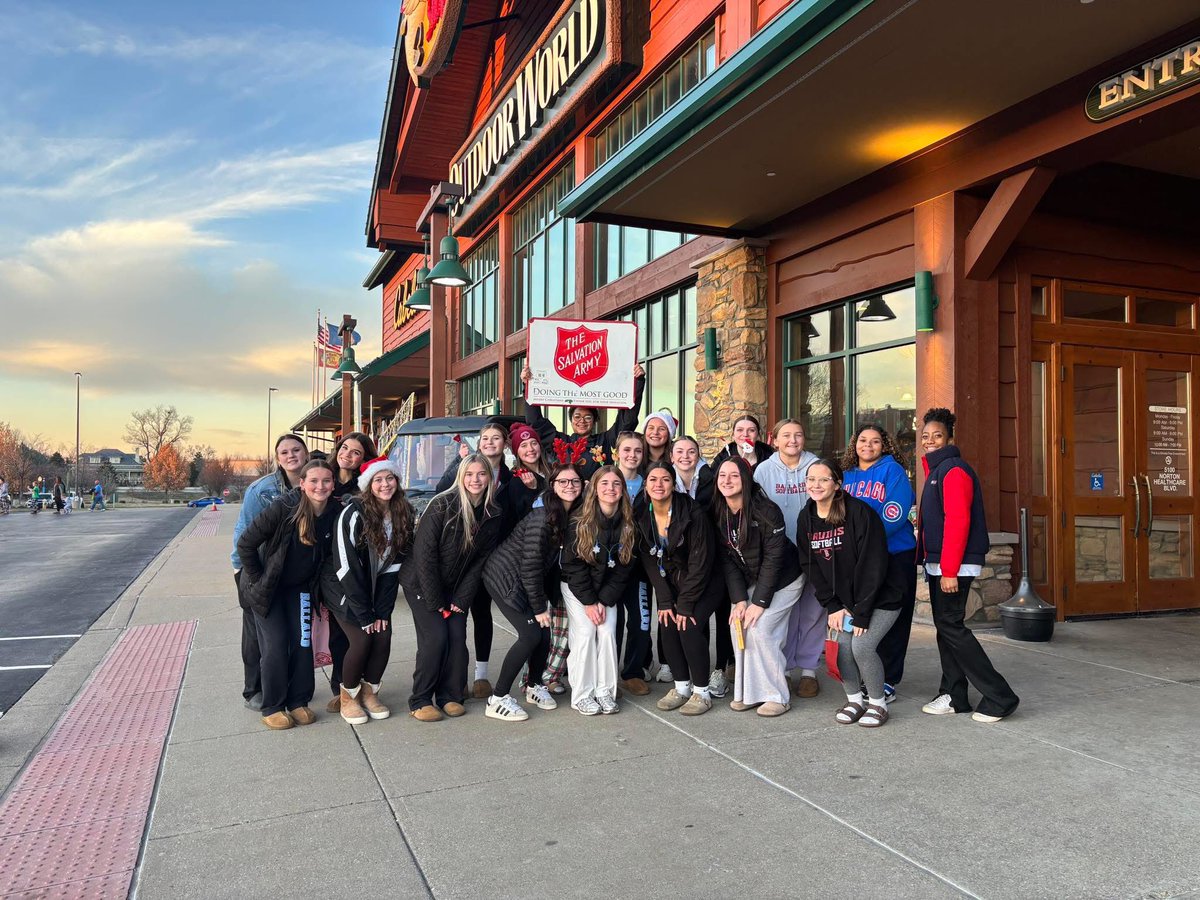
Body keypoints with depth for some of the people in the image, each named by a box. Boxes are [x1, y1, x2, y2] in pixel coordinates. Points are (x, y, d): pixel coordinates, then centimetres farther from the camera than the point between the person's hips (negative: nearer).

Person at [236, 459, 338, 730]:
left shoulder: (335, 513, -15)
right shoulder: (284, 507, -27)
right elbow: (245, 543, -19)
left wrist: (319, 589, 3)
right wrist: (257, 580, -13)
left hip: (300, 589, 4)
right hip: (268, 588, -4)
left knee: (303, 643, 2)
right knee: (276, 646, -5)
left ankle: (298, 702, 18)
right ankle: (273, 707, 11)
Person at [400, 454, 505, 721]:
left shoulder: (494, 516, -6)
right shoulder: (441, 506, -21)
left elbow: (480, 560, -2)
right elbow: (424, 554, -19)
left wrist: (462, 599, -8)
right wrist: (435, 601, -18)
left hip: (456, 587, 4)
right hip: (422, 583, -4)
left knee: (458, 637, -5)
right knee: (435, 637, -13)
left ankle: (451, 696, 12)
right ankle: (420, 700, 3)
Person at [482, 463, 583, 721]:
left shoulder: (572, 516, -1)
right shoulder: (542, 518, -25)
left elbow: (554, 562, 5)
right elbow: (530, 565, -23)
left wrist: (551, 599, 3)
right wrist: (539, 608, -17)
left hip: (530, 581, 8)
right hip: (506, 577, -8)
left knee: (544, 633, 4)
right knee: (532, 634, -14)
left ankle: (534, 686, 30)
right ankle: (497, 700, -3)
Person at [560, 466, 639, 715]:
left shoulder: (627, 525, -10)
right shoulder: (580, 523, -19)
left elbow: (624, 567, -6)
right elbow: (574, 565, -16)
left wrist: (604, 601, -12)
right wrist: (589, 602, -17)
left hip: (607, 589, 3)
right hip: (576, 587, -3)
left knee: (607, 632, -11)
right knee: (585, 633, -14)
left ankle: (605, 692, 1)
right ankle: (582, 695, -4)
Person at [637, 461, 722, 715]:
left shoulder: (693, 513, -22)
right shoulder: (642, 516, -7)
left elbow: (700, 561, -20)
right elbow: (649, 561, -3)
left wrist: (685, 604, -20)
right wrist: (665, 601, -10)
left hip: (703, 584, -5)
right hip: (670, 585, 5)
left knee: (689, 626, -19)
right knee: (667, 626, -11)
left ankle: (702, 691, -3)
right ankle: (681, 687, 7)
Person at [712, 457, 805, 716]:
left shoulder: (767, 511, -25)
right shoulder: (718, 514, -7)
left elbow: (773, 558, -22)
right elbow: (727, 560, -4)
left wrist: (759, 601, -22)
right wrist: (739, 599, -13)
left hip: (783, 580, -6)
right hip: (750, 581, 6)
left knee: (759, 629, -16)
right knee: (738, 626, -7)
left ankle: (777, 696, 0)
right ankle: (748, 693, 8)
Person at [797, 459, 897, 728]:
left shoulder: (859, 513, -20)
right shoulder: (806, 518, -1)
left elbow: (872, 567, -21)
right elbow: (811, 567, 2)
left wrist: (861, 614, -20)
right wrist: (833, 607, -6)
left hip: (881, 599, -5)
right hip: (843, 601, 5)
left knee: (861, 645, -19)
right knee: (842, 646, -9)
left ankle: (878, 703, 4)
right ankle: (854, 700, 15)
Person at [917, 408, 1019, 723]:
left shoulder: (954, 471, -12)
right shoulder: (935, 470, 18)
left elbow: (958, 521, -20)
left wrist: (949, 571, -23)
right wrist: (927, 560, 16)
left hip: (954, 565, -10)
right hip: (937, 563, 10)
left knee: (951, 627, -9)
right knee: (944, 626, 11)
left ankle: (999, 697, -2)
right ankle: (954, 697, 18)